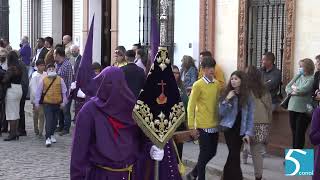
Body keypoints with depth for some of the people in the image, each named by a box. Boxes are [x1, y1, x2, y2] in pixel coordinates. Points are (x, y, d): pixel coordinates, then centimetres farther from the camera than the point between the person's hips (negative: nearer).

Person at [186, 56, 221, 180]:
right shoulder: (198, 85, -10)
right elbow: (191, 106, -10)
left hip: (215, 125, 6)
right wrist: (192, 127, -12)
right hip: (203, 126, -6)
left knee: (212, 153, 13)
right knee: (204, 154, 0)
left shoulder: (217, 84, 8)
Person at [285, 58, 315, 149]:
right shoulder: (298, 76, 11)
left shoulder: (312, 79, -8)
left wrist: (294, 88, -1)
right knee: (294, 132, 12)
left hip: (303, 110, -6)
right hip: (292, 107, 6)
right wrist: (293, 91, -11)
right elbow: (287, 88, 8)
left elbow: (302, 90, -20)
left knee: (300, 133, 0)